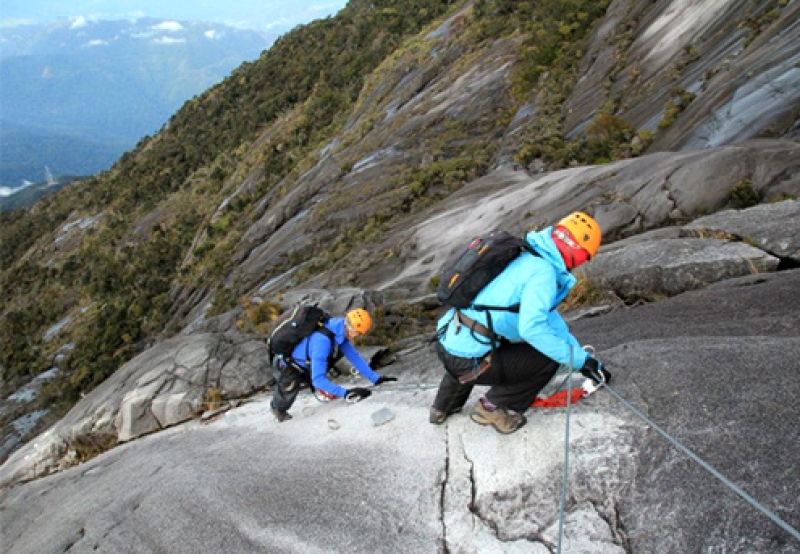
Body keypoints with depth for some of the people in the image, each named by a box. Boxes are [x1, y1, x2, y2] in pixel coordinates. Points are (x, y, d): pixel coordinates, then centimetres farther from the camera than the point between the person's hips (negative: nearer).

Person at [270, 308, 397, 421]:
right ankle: (278, 408, 7)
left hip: (306, 363, 6)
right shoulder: (322, 340, -39)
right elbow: (317, 379, -40)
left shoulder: (340, 331, -15)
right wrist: (345, 393, -43)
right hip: (285, 366, -6)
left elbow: (354, 356, -7)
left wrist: (376, 378, -11)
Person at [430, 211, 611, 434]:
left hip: (445, 341, 9)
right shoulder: (544, 270, -16)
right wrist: (578, 359, -16)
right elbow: (531, 326, -29)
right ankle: (493, 408, 8)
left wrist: (583, 356, 22)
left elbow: (546, 313, 20)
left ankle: (444, 407, 45)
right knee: (547, 360, 0)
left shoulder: (528, 257, 12)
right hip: (467, 360, -9)